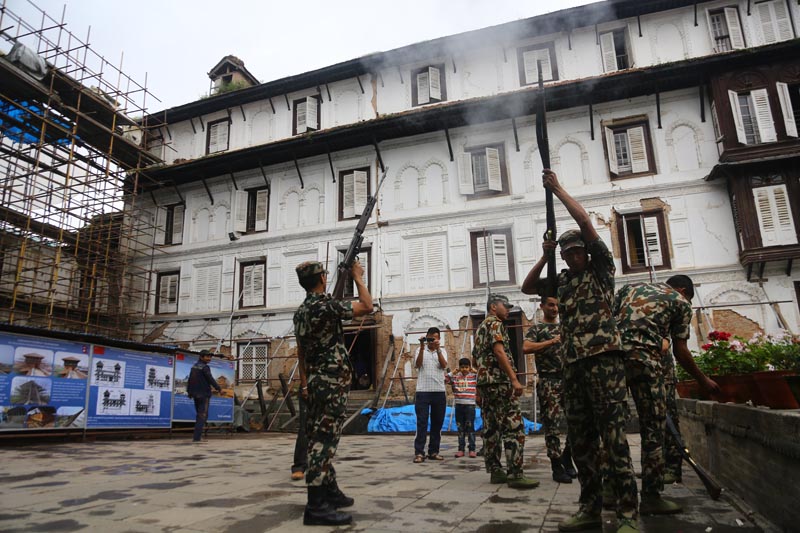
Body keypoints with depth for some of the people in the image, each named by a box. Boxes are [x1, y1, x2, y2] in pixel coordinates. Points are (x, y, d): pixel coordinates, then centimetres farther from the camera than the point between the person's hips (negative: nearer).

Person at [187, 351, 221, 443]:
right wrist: (219, 388, -6)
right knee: (203, 416, -4)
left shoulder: (194, 366, 12)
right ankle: (196, 437, -8)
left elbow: (190, 379, 17)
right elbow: (210, 379, -15)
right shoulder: (205, 367, -14)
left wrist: (189, 391, 26)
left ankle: (197, 436, 19)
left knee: (199, 415, 18)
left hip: (195, 394, 8)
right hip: (204, 394, -8)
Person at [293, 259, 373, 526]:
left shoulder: (300, 312, 12)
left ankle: (329, 491, 26)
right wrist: (358, 277, 2)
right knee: (325, 439, -8)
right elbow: (367, 306, -9)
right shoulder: (327, 305, -16)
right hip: (332, 381, -9)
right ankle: (316, 506, -6)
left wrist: (305, 382, 23)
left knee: (320, 437, 14)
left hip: (315, 381, 9)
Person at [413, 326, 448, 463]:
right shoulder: (420, 350, 7)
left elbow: (444, 365, -8)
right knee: (422, 423, -4)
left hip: (439, 391, 2)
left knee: (437, 423, 6)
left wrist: (437, 348, -17)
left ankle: (434, 451, 15)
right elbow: (418, 364, -10)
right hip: (422, 391, -2)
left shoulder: (442, 351, 10)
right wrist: (422, 347, -18)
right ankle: (419, 452, -1)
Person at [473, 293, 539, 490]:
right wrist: (514, 379, -23)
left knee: (491, 429, 8)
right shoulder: (495, 324, -5)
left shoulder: (480, 328, 23)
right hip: (499, 381, -10)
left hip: (483, 382, 10)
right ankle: (515, 474, -12)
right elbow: (499, 351, -19)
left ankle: (495, 471, 11)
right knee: (514, 427, -10)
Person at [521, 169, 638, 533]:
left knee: (614, 438, -7)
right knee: (580, 441, 8)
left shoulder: (601, 269, 5)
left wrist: (557, 189, 1)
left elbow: (586, 223, -5)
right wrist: (544, 256, 16)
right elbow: (527, 287, 25)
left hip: (603, 360, -6)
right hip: (573, 365, 6)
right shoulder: (564, 281, 19)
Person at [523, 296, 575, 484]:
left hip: (570, 378, 5)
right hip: (549, 381, -4)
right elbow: (526, 348, -14)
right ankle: (557, 466, 6)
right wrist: (552, 341, -17)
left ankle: (567, 455, 21)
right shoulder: (536, 329, 4)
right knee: (552, 424, -3)